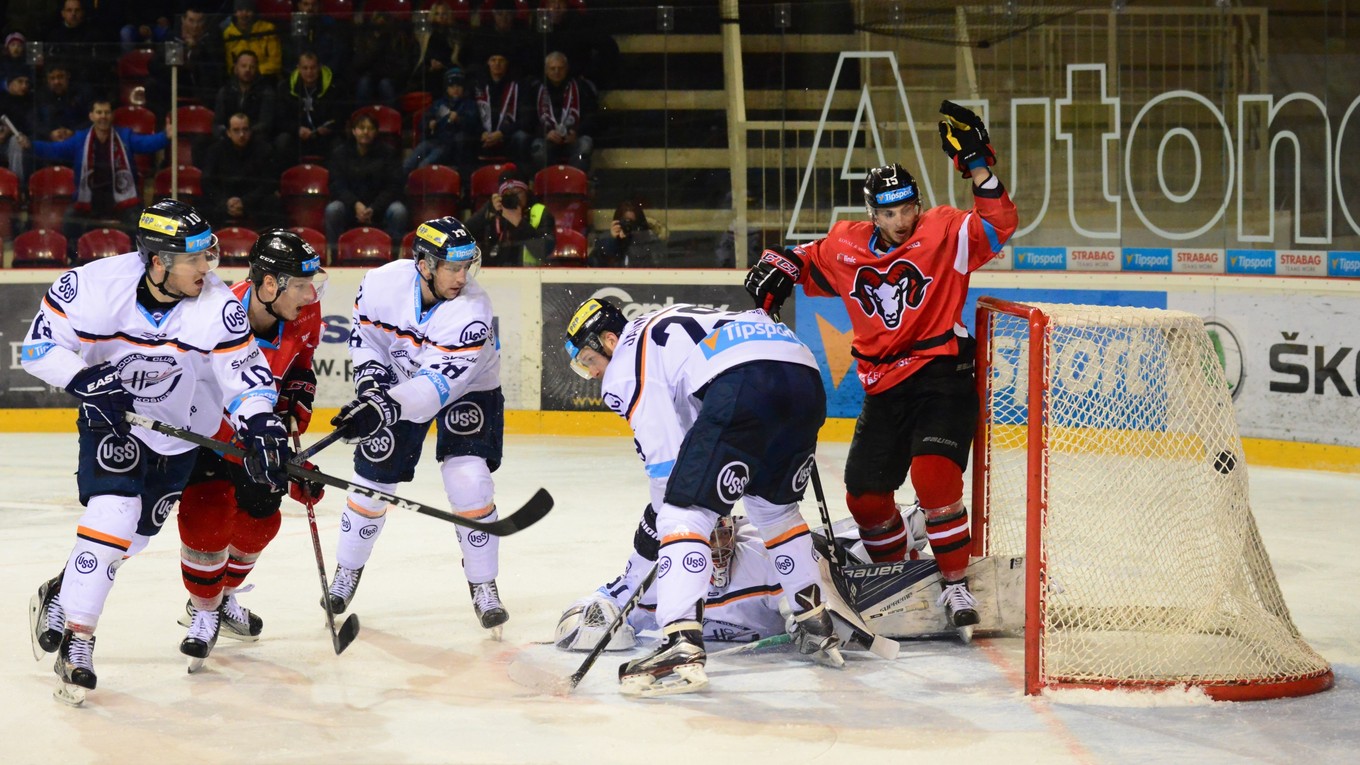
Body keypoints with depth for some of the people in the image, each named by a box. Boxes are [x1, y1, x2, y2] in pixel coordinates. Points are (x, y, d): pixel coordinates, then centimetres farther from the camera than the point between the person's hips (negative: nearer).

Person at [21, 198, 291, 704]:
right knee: (113, 513, -21)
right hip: (110, 416, -3)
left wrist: (261, 428, -34)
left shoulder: (217, 306, -22)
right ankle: (76, 637, -13)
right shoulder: (97, 284, -25)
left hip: (180, 427, 3)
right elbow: (40, 345, -15)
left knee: (136, 532, 10)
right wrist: (85, 380, -29)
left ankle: (63, 595, 35)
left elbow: (244, 373, -19)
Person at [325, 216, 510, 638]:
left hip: (465, 388, -3)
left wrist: (384, 409, -50)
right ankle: (347, 572, 28)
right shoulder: (382, 283, -24)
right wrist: (371, 378, -19)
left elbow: (440, 383, -40)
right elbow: (365, 334, -3)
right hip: (398, 383, 3)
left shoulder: (471, 311, -34)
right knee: (372, 480, 4)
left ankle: (483, 587, -3)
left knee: (468, 482, -19)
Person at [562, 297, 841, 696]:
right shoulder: (665, 324, 37)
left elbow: (665, 458, 7)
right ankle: (816, 627, 34)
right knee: (774, 504, 30)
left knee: (685, 512, -5)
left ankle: (681, 648, -20)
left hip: (744, 381, -9)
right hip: (807, 375, 9)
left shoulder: (626, 367, 12)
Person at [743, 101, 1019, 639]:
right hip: (884, 388, 5)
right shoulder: (848, 247, 5)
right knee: (865, 494, 6)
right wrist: (779, 267, 3)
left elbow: (998, 227, -20)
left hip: (943, 378, -5)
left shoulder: (944, 233, -6)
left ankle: (957, 587, -15)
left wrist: (977, 165, -27)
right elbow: (808, 258, 23)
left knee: (934, 474, -26)